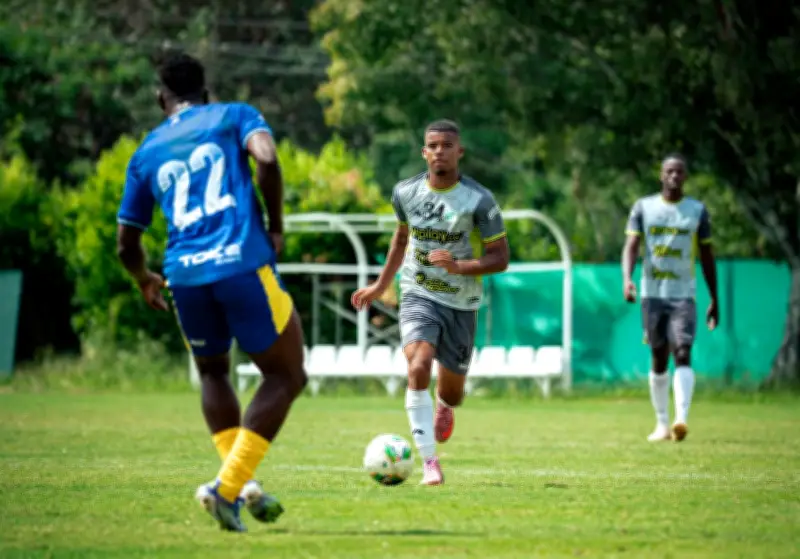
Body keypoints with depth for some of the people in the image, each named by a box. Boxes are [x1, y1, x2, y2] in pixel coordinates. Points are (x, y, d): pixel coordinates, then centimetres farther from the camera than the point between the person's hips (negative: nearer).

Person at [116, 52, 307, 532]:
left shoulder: (146, 153, 20)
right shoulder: (234, 116, 12)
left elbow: (127, 244, 23)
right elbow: (267, 159, -11)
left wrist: (145, 279, 44)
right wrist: (276, 227, 1)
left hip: (185, 275, 4)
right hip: (244, 263, -4)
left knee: (213, 372, 28)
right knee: (286, 377, 8)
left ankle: (240, 483, 13)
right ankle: (228, 487, -6)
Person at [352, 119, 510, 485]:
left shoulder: (479, 200, -13)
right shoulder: (405, 193, -3)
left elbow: (500, 258, -9)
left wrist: (459, 267, -27)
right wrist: (381, 285, 22)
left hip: (461, 303, 0)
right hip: (419, 295, 0)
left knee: (451, 391, 10)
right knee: (418, 367, -26)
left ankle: (444, 408, 51)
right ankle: (429, 462, -22)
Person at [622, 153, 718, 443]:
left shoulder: (697, 210, 6)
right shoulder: (644, 207, 6)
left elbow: (707, 256, 11)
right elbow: (631, 245, -2)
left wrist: (714, 300, 11)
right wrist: (627, 278, -21)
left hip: (683, 294, -1)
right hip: (652, 294, 1)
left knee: (683, 354, -16)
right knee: (658, 359, 6)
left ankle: (681, 419, -28)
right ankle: (662, 424, 15)